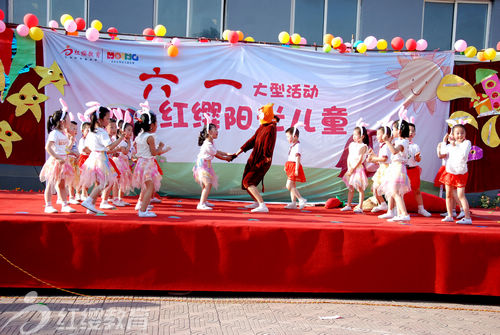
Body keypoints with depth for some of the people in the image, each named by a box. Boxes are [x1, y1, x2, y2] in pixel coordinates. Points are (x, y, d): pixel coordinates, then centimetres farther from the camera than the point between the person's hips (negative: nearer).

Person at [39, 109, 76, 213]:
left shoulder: (64, 133, 14)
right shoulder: (54, 133, -13)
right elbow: (48, 147, -22)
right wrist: (58, 158, -25)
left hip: (63, 161, 8)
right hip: (55, 161, -8)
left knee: (62, 184, 12)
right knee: (51, 184, -1)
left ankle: (65, 205, 16)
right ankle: (48, 206, 4)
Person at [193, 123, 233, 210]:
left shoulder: (210, 142, 8)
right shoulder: (208, 145, -23)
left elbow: (216, 151, 21)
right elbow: (217, 155, -12)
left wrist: (227, 154, 18)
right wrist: (226, 158, 2)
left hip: (206, 165, 11)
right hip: (202, 166, -11)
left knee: (207, 184, 22)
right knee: (208, 184, -20)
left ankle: (203, 201, 37)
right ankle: (201, 204, -25)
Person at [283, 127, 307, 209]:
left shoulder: (297, 146, -14)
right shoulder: (292, 146, 15)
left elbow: (297, 158, -20)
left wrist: (296, 169, -24)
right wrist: (286, 167, 24)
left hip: (294, 167, -10)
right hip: (291, 167, 10)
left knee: (289, 186, -15)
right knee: (292, 186, 11)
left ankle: (302, 199, -10)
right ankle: (293, 203, 15)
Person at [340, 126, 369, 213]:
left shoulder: (363, 146, -8)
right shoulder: (352, 145, 11)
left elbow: (360, 159, -13)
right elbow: (349, 157, 10)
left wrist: (353, 168, -16)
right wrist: (349, 168, -2)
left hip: (358, 169, -6)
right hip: (351, 169, 6)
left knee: (360, 188, -2)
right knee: (350, 188, 11)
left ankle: (360, 207, 0)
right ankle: (348, 205, 18)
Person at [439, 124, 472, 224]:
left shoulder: (467, 143, -9)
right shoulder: (451, 145, 5)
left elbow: (463, 155, -23)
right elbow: (442, 152, 14)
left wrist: (455, 146, -20)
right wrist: (444, 141, 8)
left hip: (460, 173, -6)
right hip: (450, 171, 6)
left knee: (461, 195, -12)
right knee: (448, 194, 12)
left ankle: (468, 217, -8)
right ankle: (449, 216, 25)